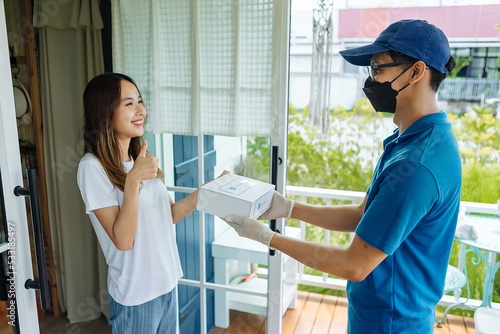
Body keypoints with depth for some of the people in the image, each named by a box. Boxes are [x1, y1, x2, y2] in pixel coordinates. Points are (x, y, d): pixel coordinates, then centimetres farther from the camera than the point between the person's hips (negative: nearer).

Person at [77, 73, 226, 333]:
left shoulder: (140, 158, 6)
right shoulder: (93, 167, -19)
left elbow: (170, 214, 7)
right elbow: (122, 240, -23)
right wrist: (133, 179, -32)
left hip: (167, 282, 7)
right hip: (135, 295, -7)